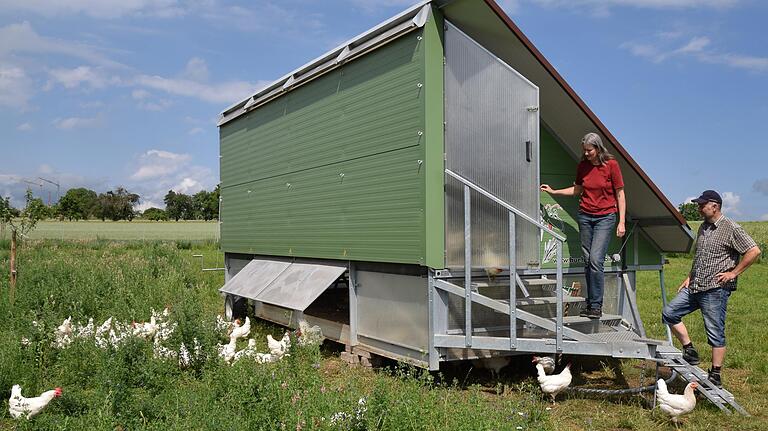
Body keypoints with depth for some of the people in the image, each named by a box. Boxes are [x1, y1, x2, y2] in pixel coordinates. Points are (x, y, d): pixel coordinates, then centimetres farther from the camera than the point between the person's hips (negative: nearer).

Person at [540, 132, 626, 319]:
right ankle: (590, 304, 10)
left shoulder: (611, 164, -6)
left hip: (605, 217, -4)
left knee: (595, 259, -16)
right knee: (587, 261, 3)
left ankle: (596, 306, -10)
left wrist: (621, 222, -7)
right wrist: (554, 192, 13)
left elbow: (620, 194, -3)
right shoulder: (582, 166, 5)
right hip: (585, 216, 4)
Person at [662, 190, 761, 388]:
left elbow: (754, 251, -15)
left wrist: (733, 273, -14)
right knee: (669, 313, 3)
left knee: (716, 334, -1)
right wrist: (689, 277, 18)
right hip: (695, 287, 8)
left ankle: (715, 376, 8)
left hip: (716, 289, -8)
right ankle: (690, 352, 12)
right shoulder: (703, 227, 15)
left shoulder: (731, 229, -10)